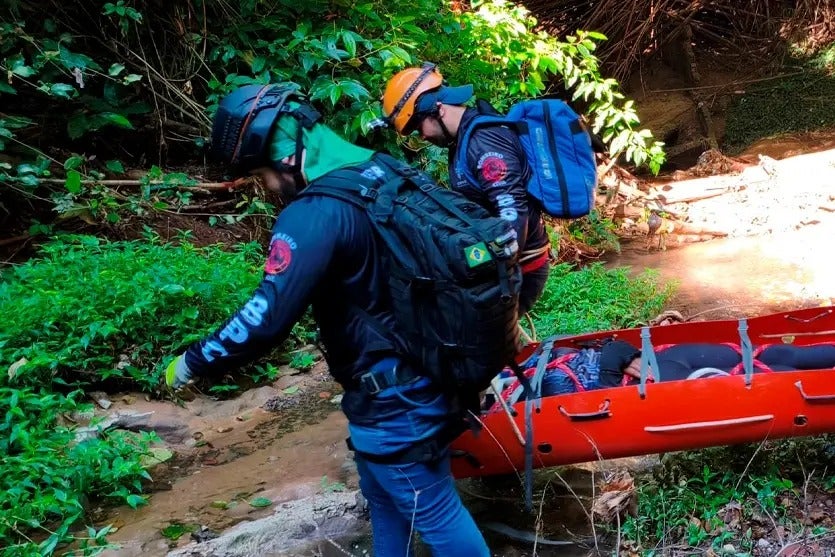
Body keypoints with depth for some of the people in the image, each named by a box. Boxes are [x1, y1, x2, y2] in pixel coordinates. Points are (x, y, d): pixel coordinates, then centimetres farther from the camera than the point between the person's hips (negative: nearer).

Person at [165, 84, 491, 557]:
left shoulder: (315, 214, -25)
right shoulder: (381, 173, 3)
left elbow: (266, 320, -28)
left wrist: (194, 362, -13)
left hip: (391, 396, -9)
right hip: (422, 370, 9)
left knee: (434, 512, 8)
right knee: (385, 499, 25)